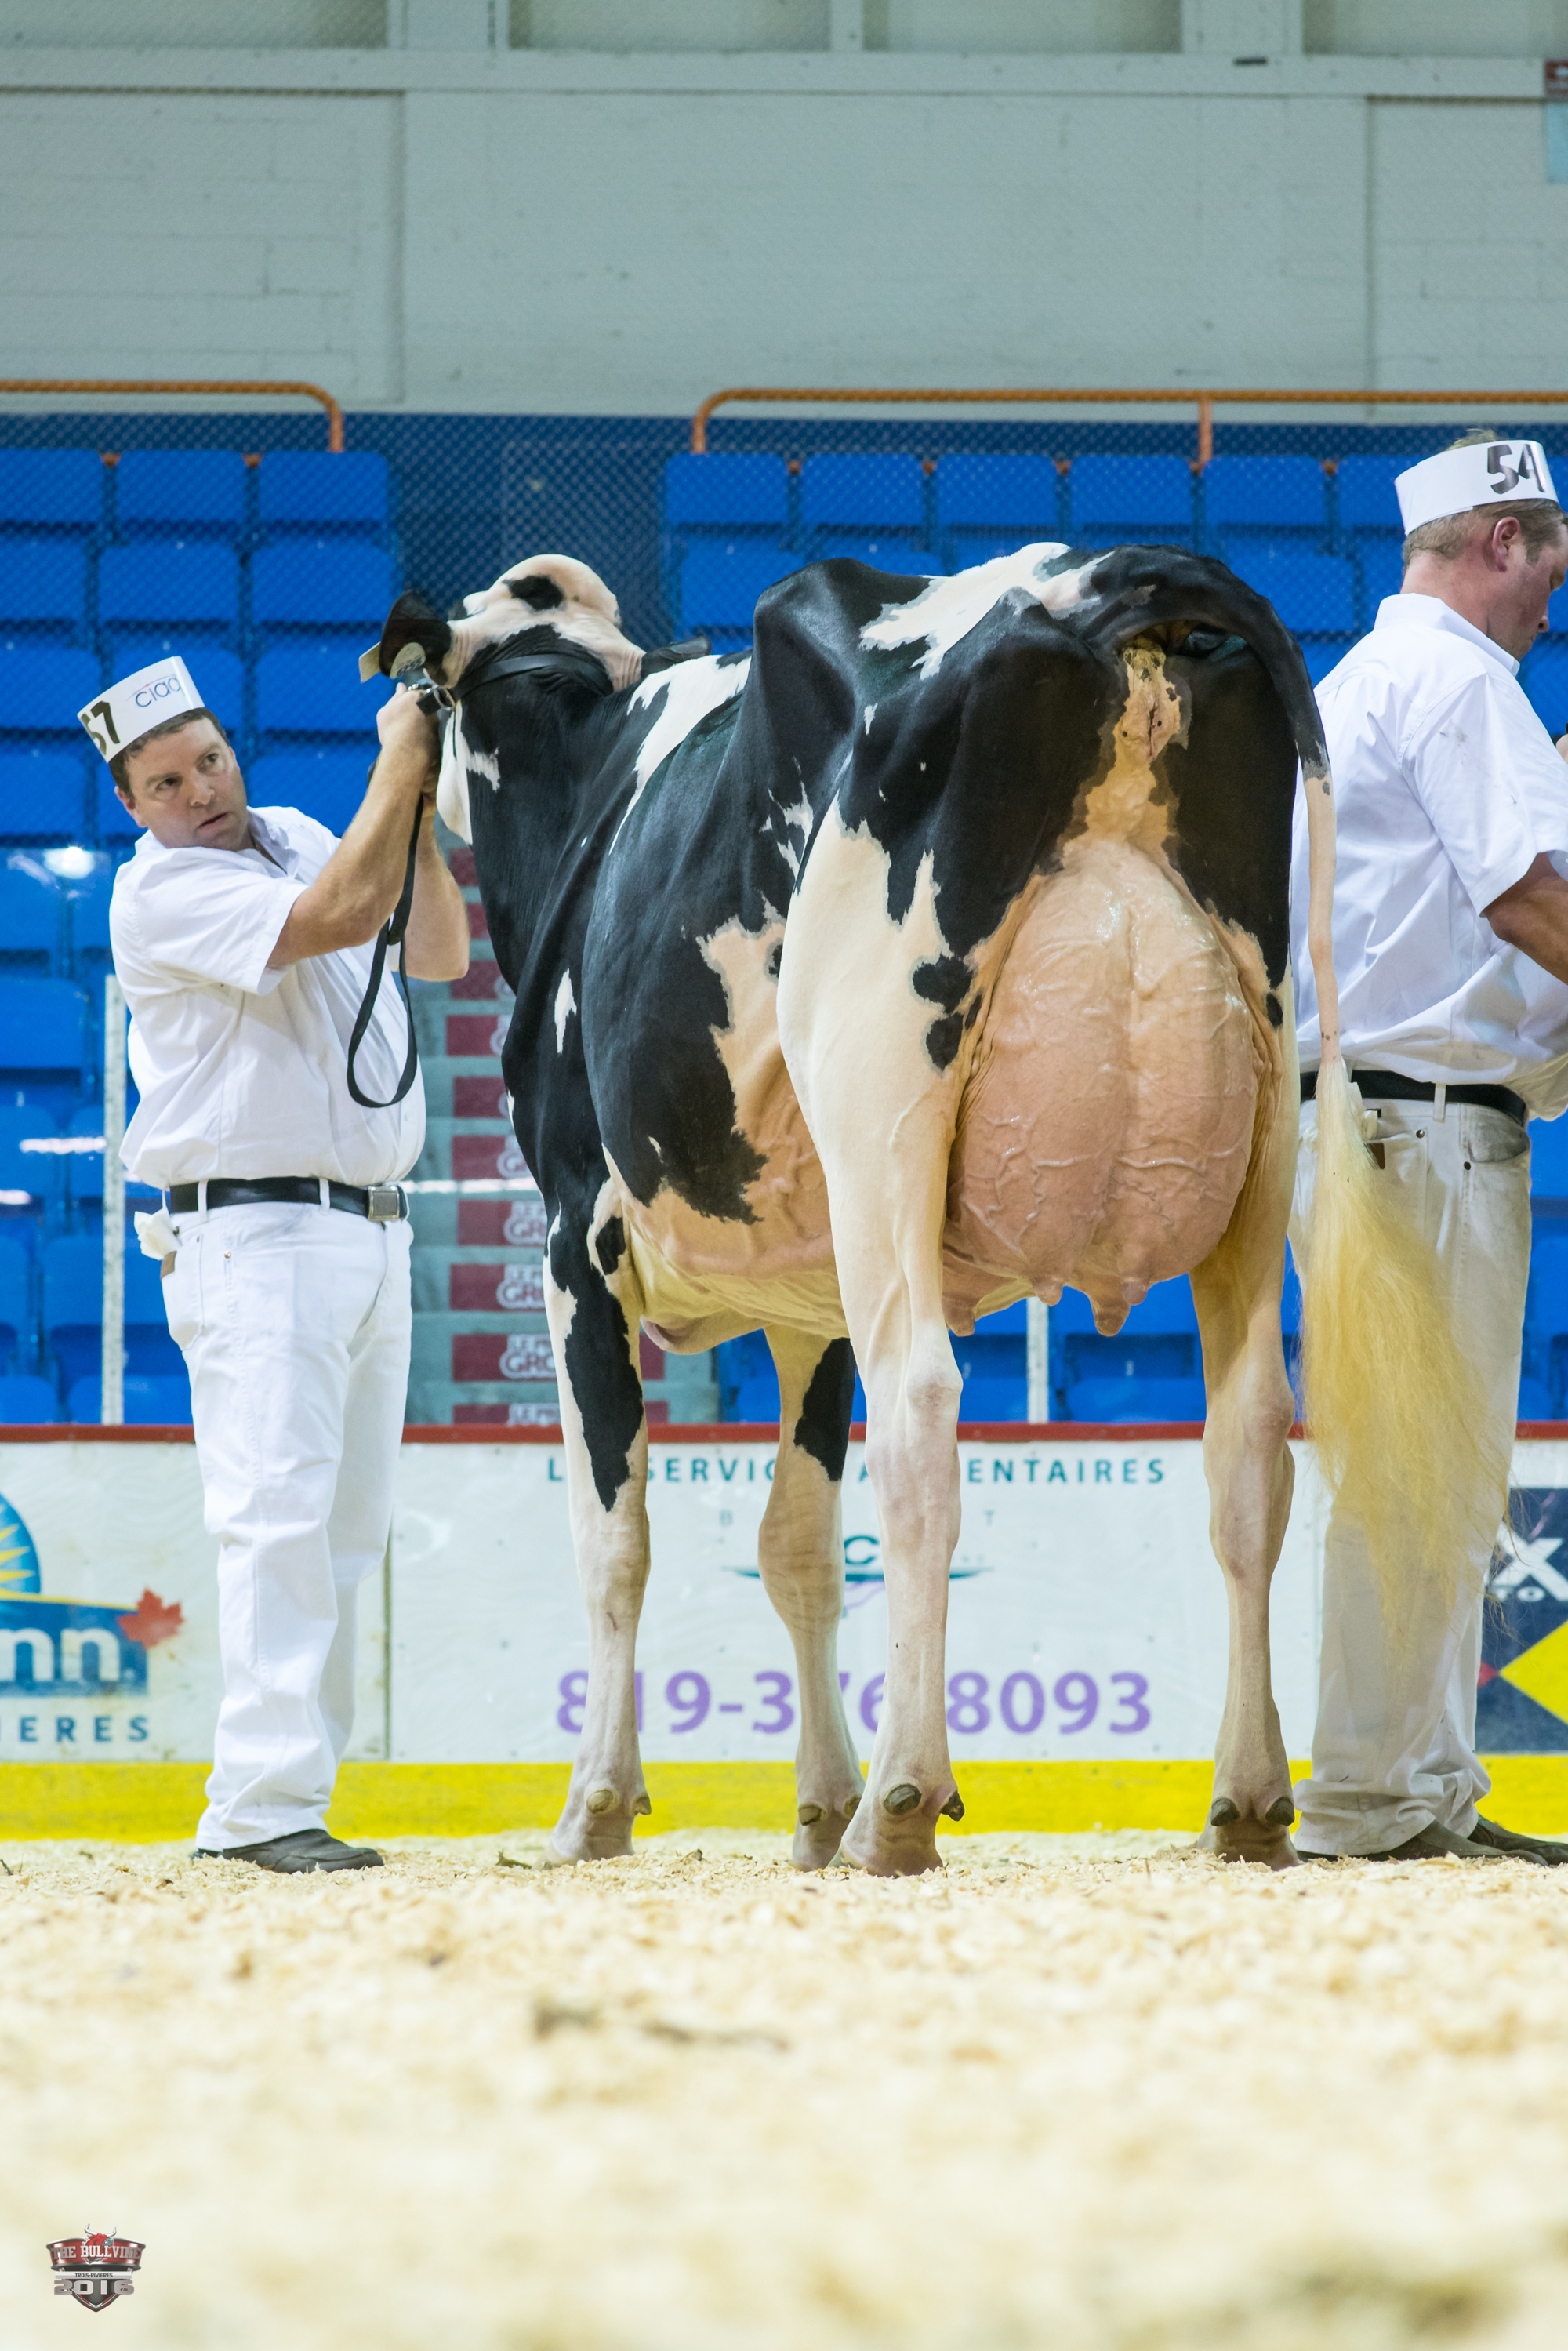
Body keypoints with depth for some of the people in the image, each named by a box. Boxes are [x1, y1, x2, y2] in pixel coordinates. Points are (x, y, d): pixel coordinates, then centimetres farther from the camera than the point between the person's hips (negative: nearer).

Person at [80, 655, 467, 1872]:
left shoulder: (296, 837, 15)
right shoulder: (160, 893, -11)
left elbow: (440, 953, 14)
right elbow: (339, 919, -23)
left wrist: (418, 813, 2)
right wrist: (399, 765, -17)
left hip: (372, 1234, 8)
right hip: (256, 1234, -8)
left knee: (346, 1536, 5)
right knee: (281, 1516, -18)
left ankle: (284, 1795, 6)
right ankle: (263, 1804, -23)